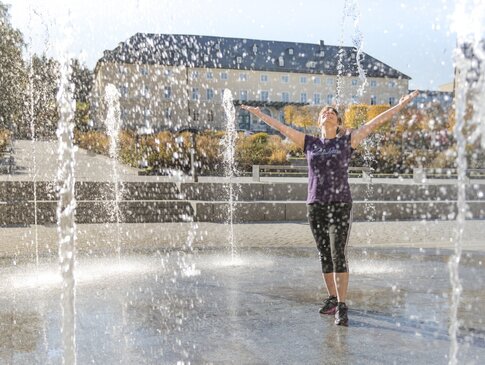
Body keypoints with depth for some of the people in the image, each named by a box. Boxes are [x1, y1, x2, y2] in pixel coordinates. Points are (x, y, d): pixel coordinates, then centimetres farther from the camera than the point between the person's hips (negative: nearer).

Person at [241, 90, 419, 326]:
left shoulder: (347, 141, 5)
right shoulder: (309, 143, 12)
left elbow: (374, 123, 2)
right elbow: (281, 128, 17)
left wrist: (401, 105, 0)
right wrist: (258, 113, 22)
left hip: (340, 205, -3)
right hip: (315, 206, 3)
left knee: (338, 255, -7)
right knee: (324, 255, 10)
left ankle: (342, 306, -4)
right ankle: (331, 298, 24)